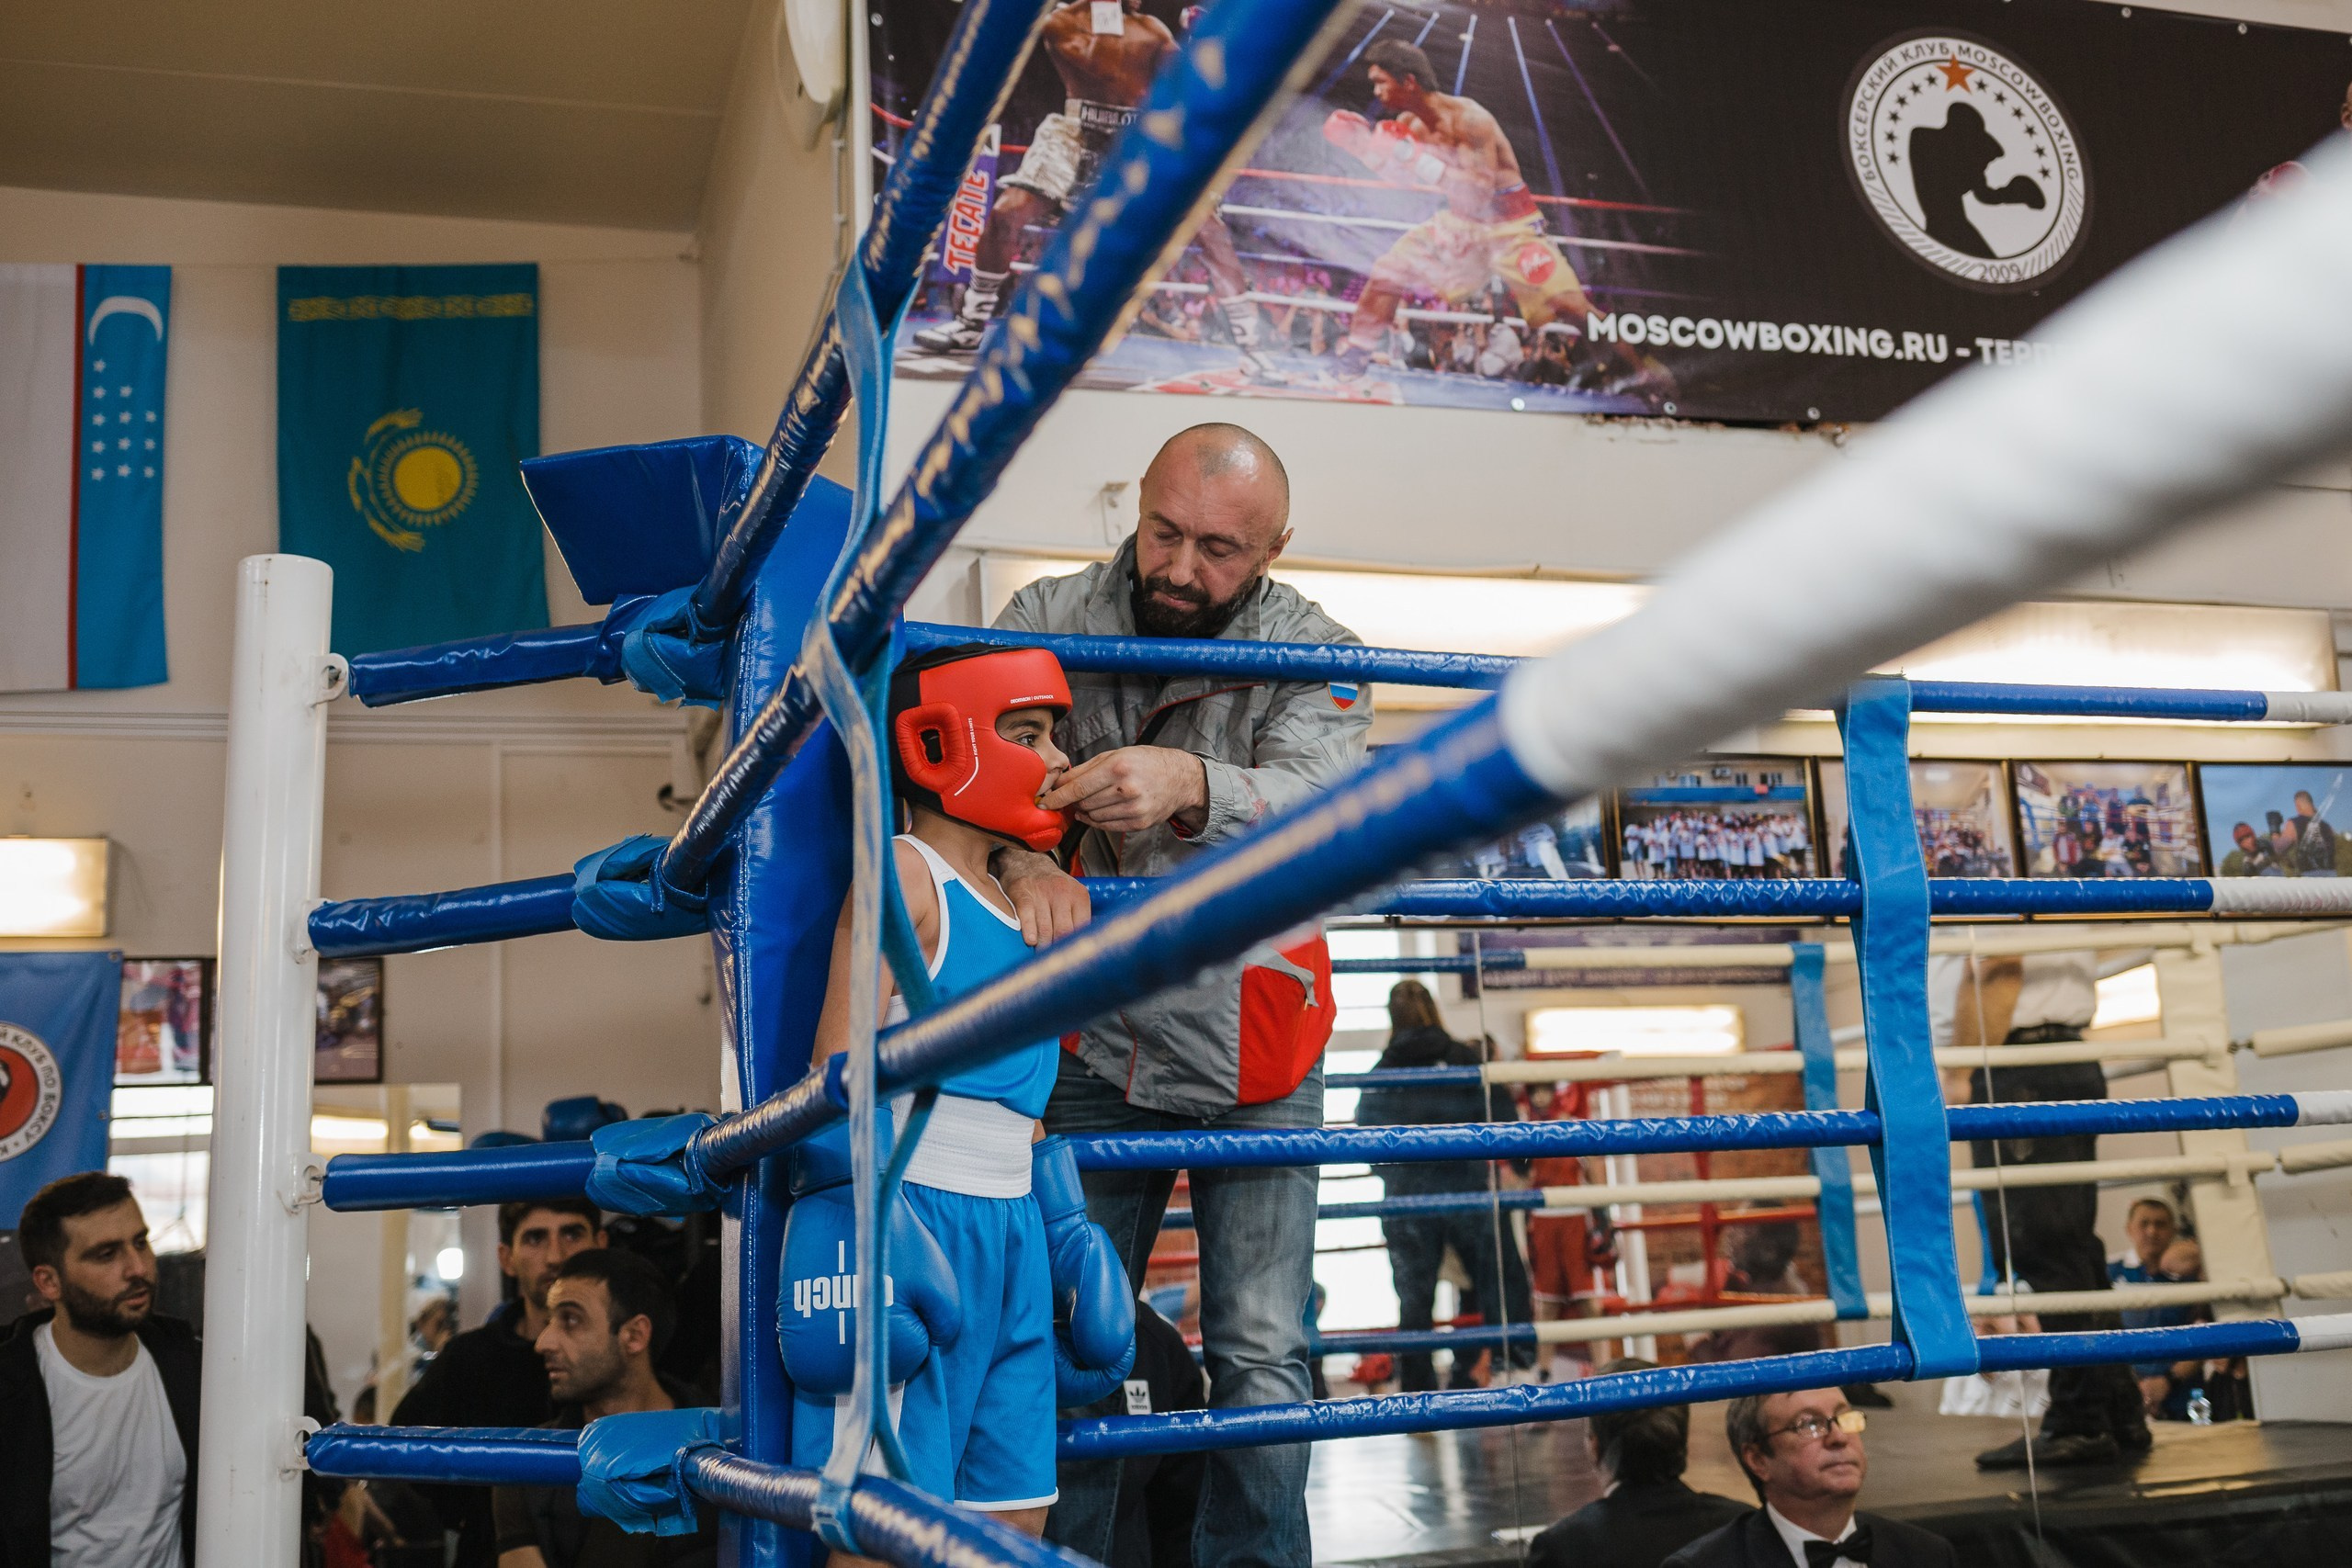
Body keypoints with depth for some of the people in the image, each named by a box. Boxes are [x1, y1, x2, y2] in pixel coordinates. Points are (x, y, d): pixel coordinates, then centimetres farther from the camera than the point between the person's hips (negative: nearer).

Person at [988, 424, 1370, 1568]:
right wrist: (1014, 858, -36)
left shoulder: (1311, 652, -7)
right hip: (1095, 1044, 1)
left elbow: (1317, 806, -24)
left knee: (1261, 1355, 2)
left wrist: (1190, 785, -45)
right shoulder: (1050, 619, -4)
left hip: (1248, 1055, -1)